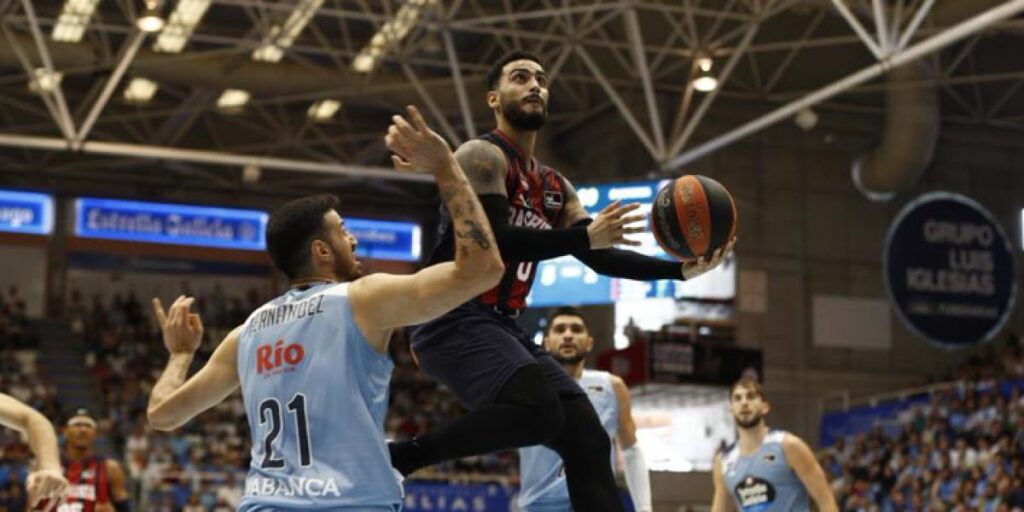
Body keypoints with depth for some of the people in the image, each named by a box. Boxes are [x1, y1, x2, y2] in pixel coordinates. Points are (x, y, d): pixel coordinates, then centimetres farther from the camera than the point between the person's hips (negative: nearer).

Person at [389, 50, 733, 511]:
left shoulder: (555, 188, 20)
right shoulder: (483, 156, -6)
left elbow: (600, 258, 16)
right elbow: (494, 242, -20)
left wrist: (681, 270, 5)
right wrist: (585, 235, -26)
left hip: (503, 326, 9)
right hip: (455, 320, -9)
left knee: (586, 439, 0)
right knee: (539, 411, -32)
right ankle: (394, 458, -18)